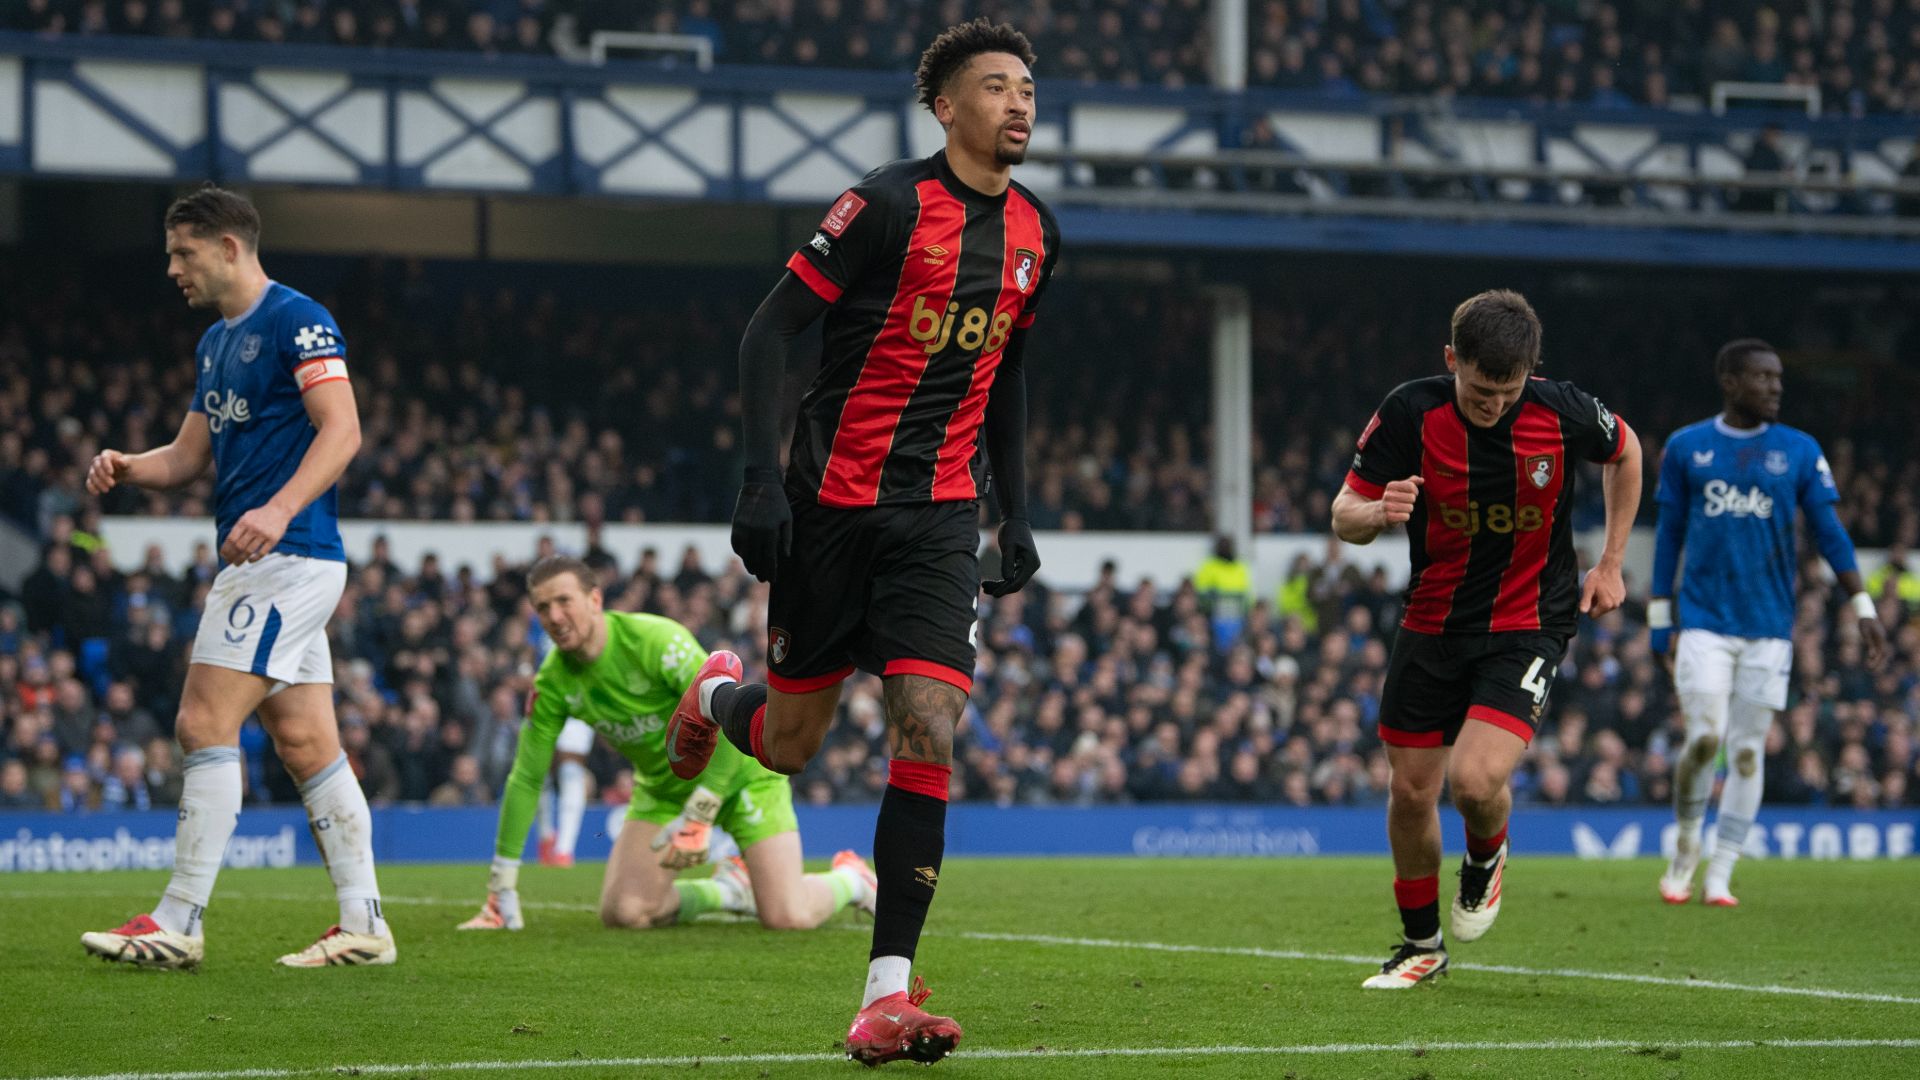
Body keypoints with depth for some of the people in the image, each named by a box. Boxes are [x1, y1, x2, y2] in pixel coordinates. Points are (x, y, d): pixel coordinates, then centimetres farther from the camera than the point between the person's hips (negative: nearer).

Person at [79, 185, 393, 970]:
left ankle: (179, 922, -12)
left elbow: (342, 429, -18)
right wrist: (128, 468, 1)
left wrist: (279, 510, -31)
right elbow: (189, 455, 22)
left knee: (205, 723, -12)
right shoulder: (215, 343, 19)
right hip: (258, 562, 10)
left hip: (288, 557, -10)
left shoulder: (297, 321, -10)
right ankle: (363, 924, 7)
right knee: (306, 743, 7)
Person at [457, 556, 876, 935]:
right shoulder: (554, 680, -10)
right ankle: (726, 889, 16)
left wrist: (698, 818, -36)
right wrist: (501, 889, -5)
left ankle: (851, 878, 19)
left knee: (788, 918, -18)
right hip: (663, 788, 6)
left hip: (740, 773, -5)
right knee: (621, 912, -13)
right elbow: (526, 779, -3)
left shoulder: (656, 640, -28)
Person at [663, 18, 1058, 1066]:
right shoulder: (892, 203, -11)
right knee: (788, 744, 6)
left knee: (928, 733, -13)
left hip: (939, 516, 4)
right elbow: (768, 330, -10)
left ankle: (888, 995, -12)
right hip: (833, 500, -4)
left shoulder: (1032, 230, 8)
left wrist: (1015, 513, 19)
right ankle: (717, 694, 45)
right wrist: (761, 478, -18)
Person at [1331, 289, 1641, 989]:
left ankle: (1487, 857, 15)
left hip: (1529, 624, -2)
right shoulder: (1410, 413, -15)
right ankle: (1422, 943, 30)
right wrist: (1378, 511, -34)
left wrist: (1610, 563, 8)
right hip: (1431, 622, 2)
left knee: (1476, 777, -22)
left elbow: (1625, 451, 8)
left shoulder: (1562, 413, -16)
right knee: (1411, 790, 7)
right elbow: (1344, 517, -9)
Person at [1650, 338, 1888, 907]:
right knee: (1704, 740, -11)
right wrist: (1661, 624, 7)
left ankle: (1720, 876, 8)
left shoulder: (1800, 451, 5)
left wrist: (1864, 609, -3)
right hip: (1703, 622, -1)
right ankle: (1684, 852, 11)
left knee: (1747, 751, 1)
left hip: (1768, 626, 1)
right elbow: (1668, 536, 9)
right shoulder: (1686, 448, 5)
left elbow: (1829, 532, 5)